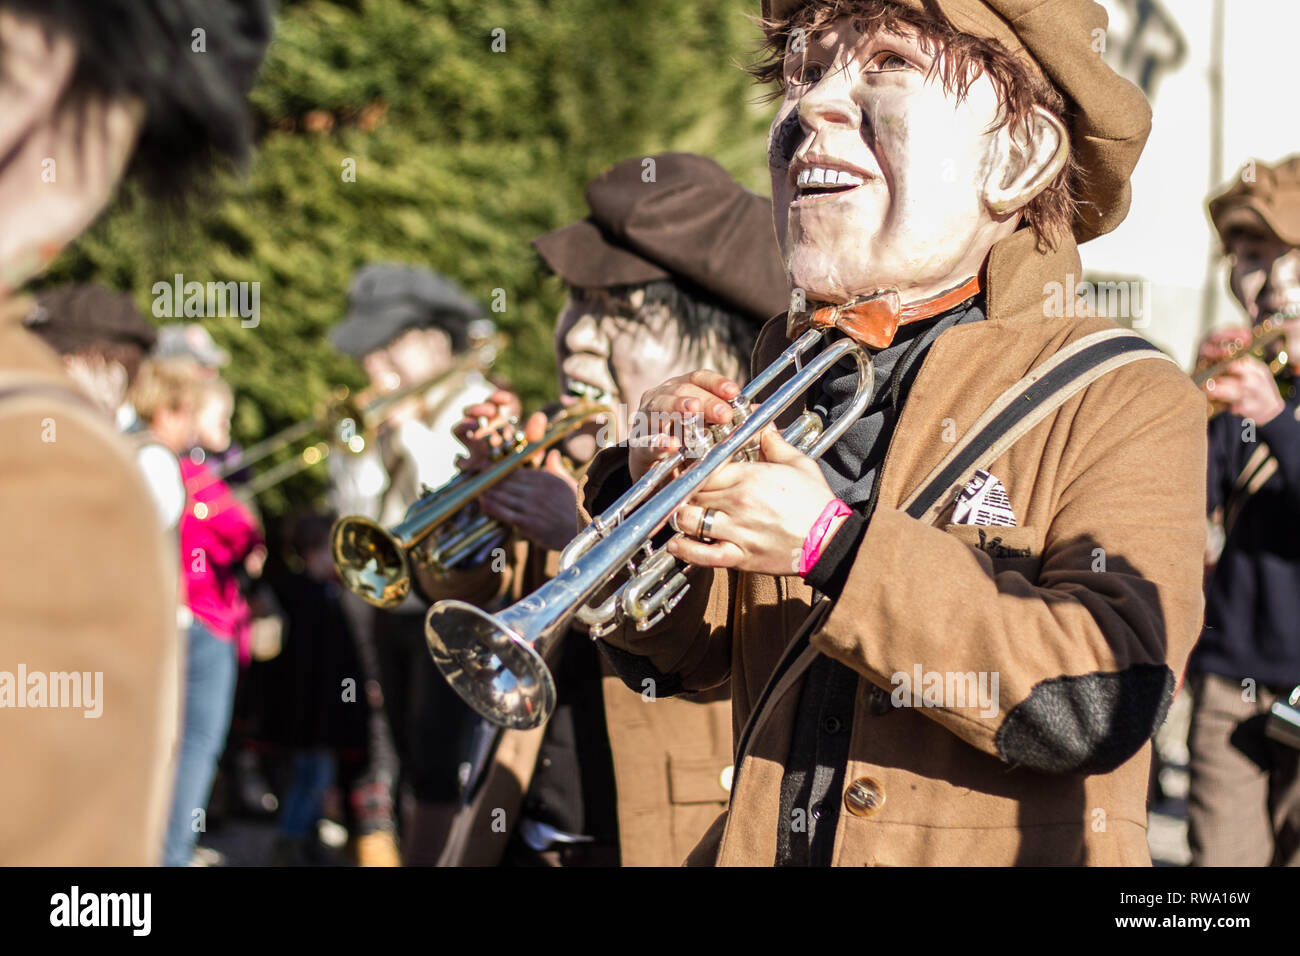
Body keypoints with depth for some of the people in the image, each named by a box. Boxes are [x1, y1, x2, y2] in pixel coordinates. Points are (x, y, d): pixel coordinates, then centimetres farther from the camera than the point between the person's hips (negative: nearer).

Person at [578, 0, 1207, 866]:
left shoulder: (1129, 404, -5)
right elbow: (685, 654, 12)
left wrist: (837, 548, -22)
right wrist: (652, 504, -6)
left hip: (1001, 850, -3)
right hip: (763, 843, 3)